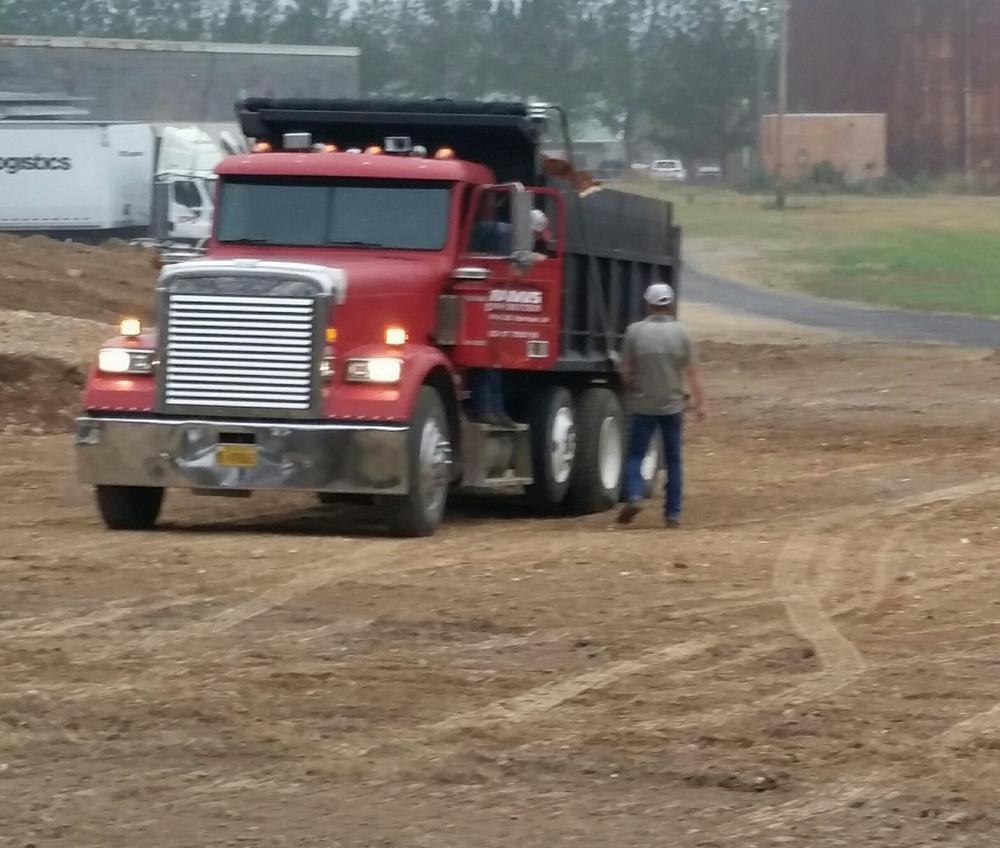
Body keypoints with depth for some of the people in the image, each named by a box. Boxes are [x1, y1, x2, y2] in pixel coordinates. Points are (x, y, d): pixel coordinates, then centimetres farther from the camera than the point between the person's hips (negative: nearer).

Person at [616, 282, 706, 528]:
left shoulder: (635, 331, -7)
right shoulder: (681, 333, -4)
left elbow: (625, 370, -2)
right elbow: (692, 373, -3)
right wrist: (700, 402, 6)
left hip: (643, 404, -1)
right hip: (673, 405, 1)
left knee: (635, 454, 8)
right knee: (674, 460, 9)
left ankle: (634, 496, -16)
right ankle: (673, 513, 8)